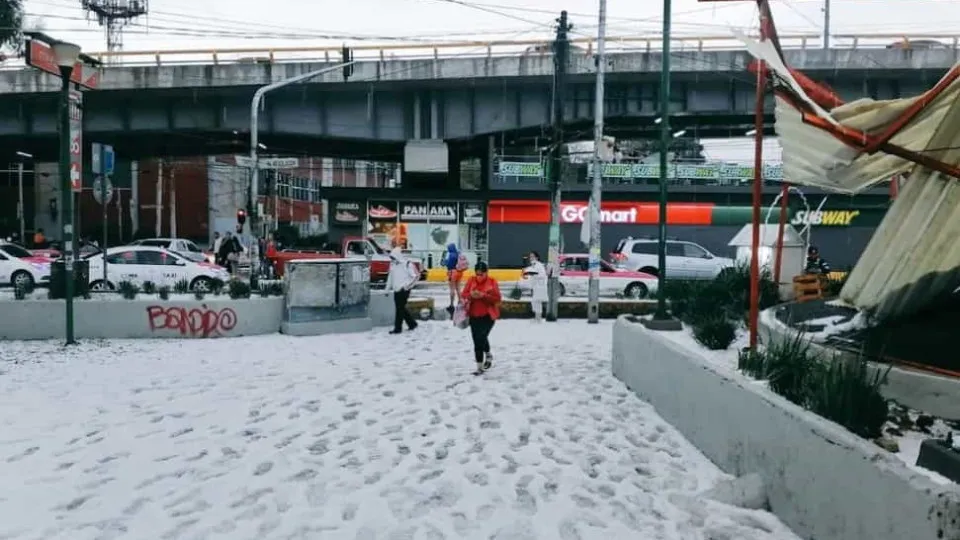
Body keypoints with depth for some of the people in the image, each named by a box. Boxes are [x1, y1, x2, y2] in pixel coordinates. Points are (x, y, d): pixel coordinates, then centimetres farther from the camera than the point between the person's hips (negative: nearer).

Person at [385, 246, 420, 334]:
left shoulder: (407, 264, -12)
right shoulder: (393, 264, 10)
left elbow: (416, 276, -11)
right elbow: (390, 277, 18)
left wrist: (407, 285, -12)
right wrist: (388, 288, 16)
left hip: (404, 290, -8)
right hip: (396, 290, 8)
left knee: (400, 309, -5)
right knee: (400, 308, 12)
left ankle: (398, 328, 1)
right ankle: (412, 324, 25)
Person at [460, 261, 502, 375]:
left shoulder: (492, 282, -6)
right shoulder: (471, 281, 1)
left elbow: (497, 298, -10)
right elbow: (463, 295, 2)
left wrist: (483, 295, -22)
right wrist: (471, 295, -20)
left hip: (488, 315, -3)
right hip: (474, 316, 4)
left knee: (481, 337, -20)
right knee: (477, 342, 7)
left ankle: (488, 355, 8)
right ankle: (480, 367, 22)